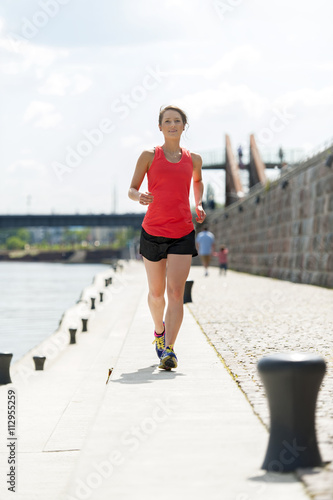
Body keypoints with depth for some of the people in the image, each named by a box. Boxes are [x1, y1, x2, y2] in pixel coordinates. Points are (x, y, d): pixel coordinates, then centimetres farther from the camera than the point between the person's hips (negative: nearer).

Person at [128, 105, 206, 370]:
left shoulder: (193, 159, 9)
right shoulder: (149, 156, 3)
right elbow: (131, 189, 6)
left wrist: (199, 204, 12)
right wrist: (139, 196, -18)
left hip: (183, 233, 0)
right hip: (152, 231, 0)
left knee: (175, 292, -13)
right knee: (156, 292, 12)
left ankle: (169, 349, -15)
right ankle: (159, 330, 41)